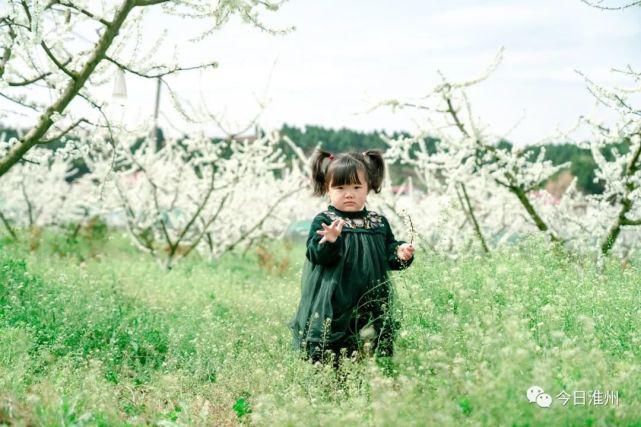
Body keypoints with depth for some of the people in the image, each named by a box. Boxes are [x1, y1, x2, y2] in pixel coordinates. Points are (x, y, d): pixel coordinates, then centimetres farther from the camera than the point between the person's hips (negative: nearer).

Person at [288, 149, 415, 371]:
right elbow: (316, 256, -17)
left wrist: (401, 254, -8)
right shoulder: (323, 222, -6)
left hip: (371, 306, 5)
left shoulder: (378, 223, 9)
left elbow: (388, 254, 14)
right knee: (330, 364, -1)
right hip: (334, 307, -4)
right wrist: (329, 241, -37)